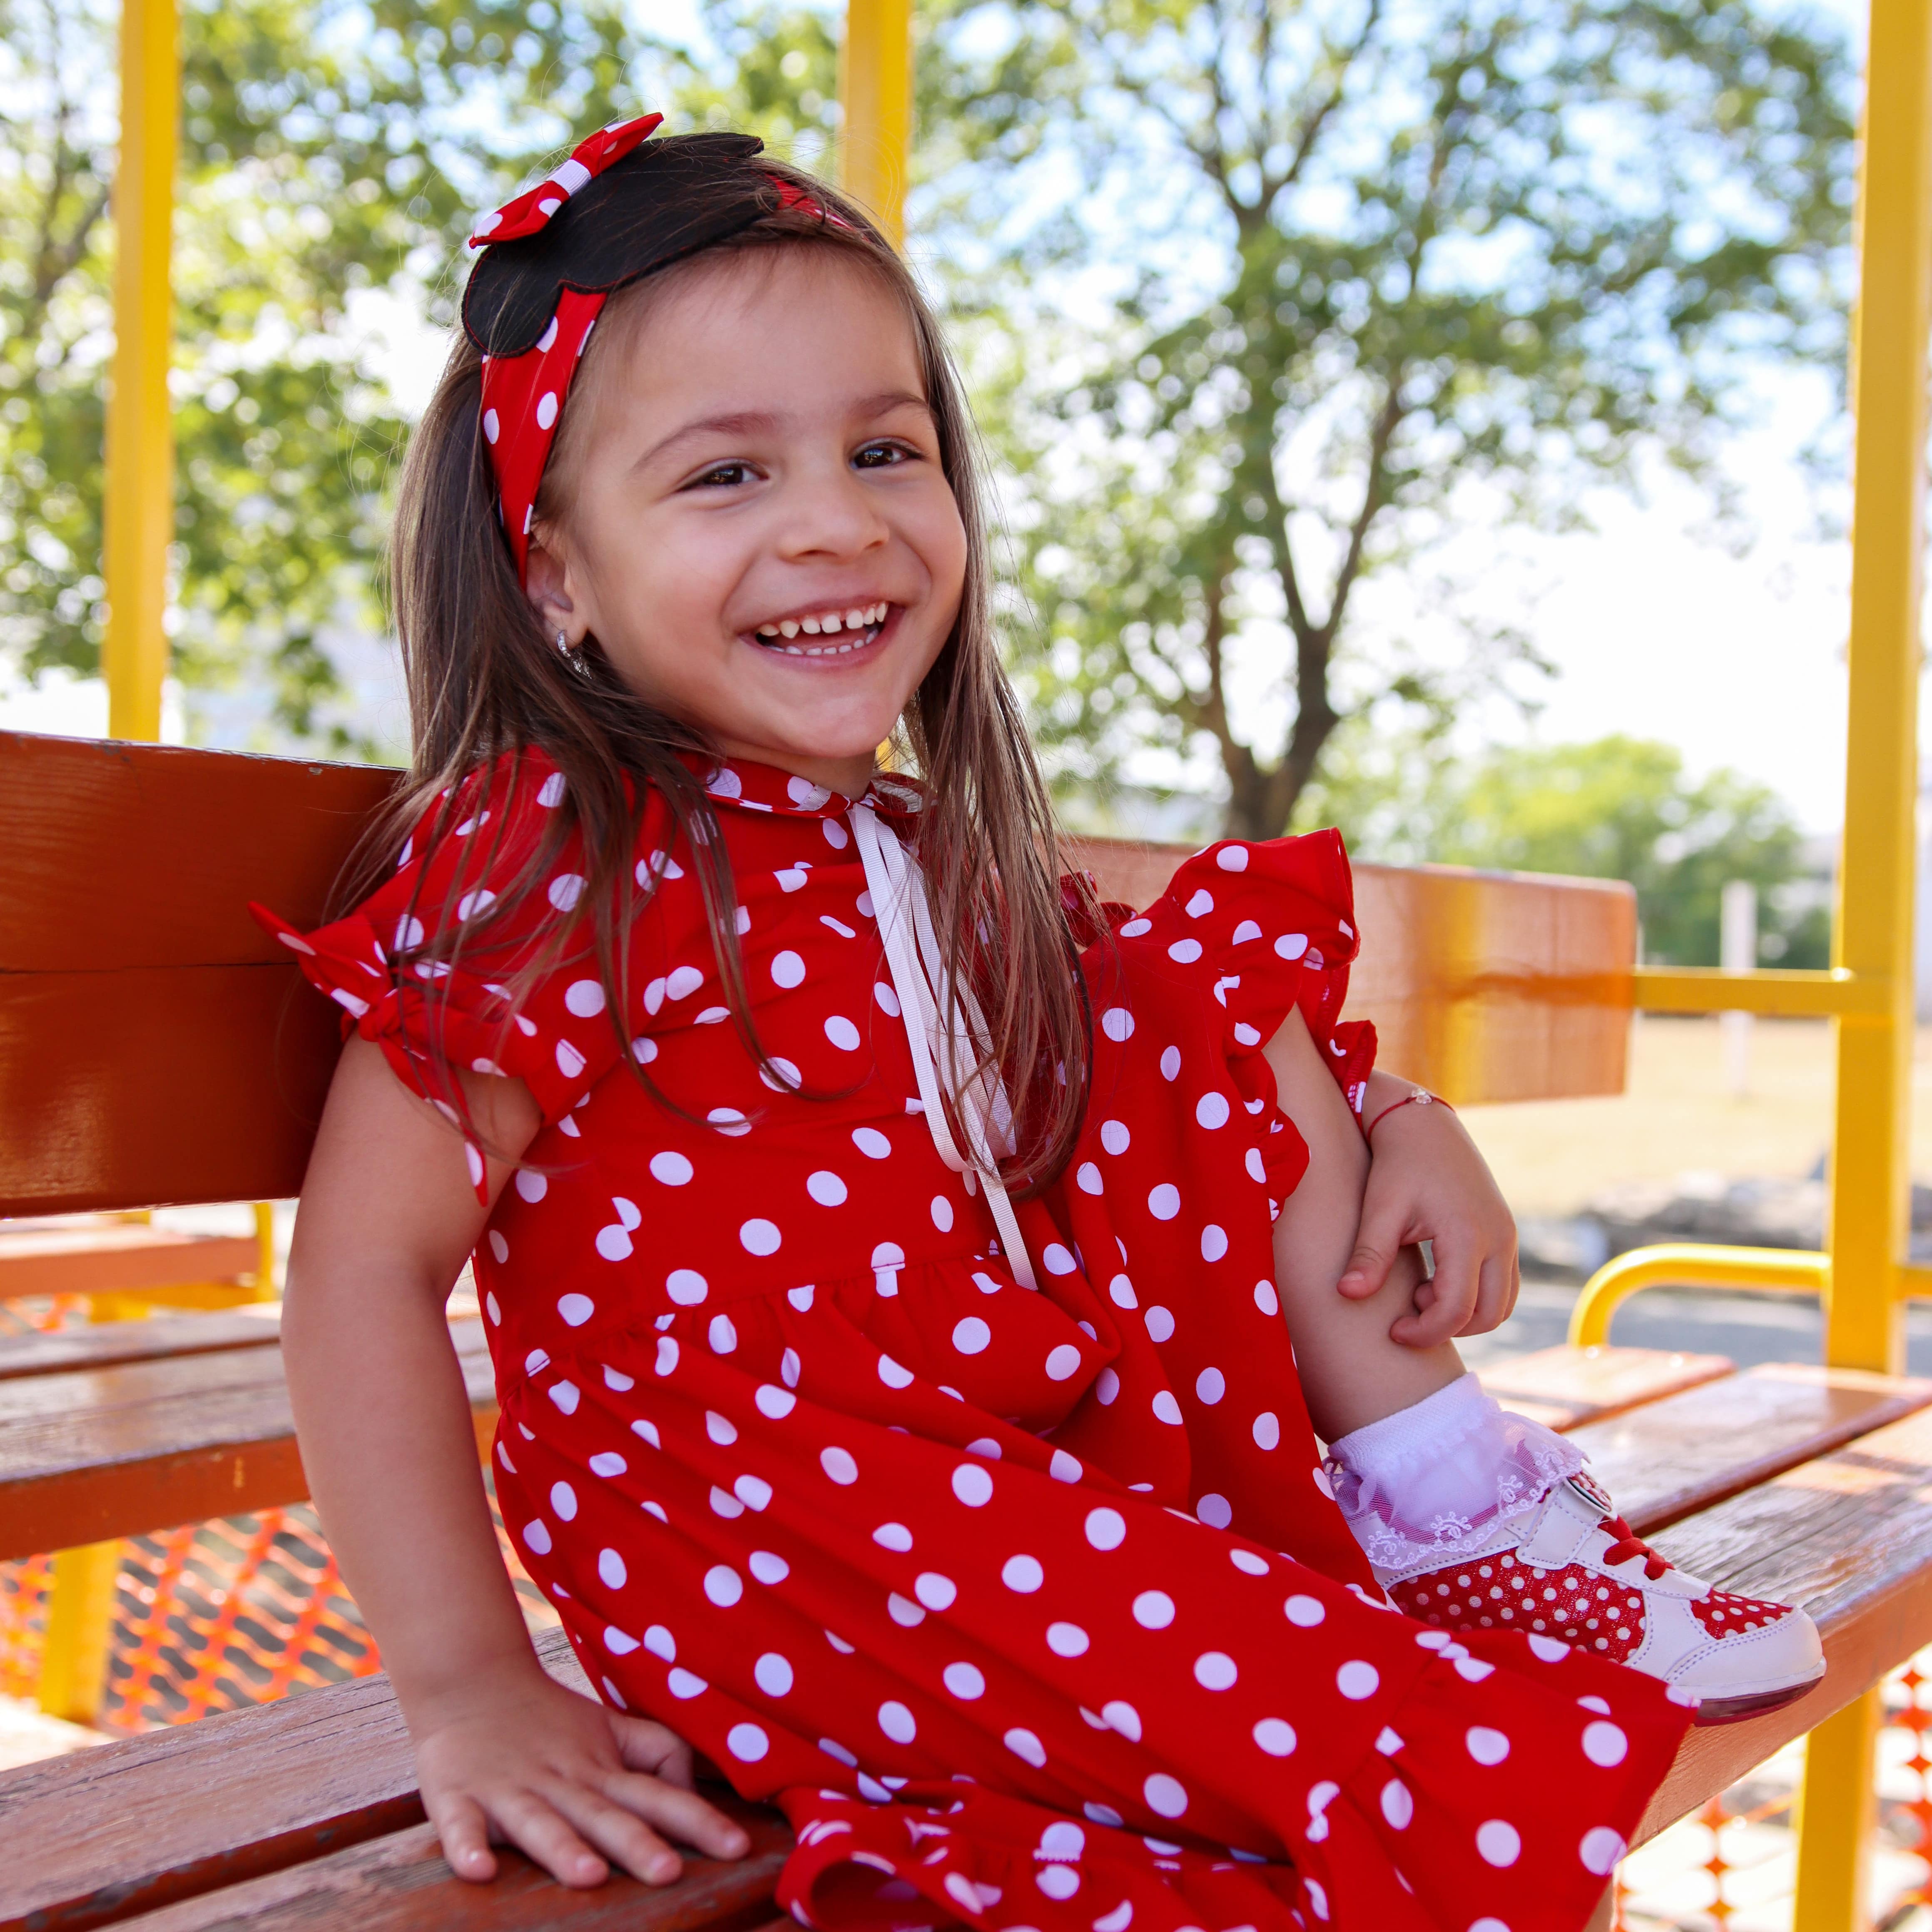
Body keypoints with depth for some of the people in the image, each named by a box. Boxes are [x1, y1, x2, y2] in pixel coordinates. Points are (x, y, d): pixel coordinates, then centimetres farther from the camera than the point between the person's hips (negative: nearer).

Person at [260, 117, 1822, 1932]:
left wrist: (1385, 1116, 5)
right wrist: (469, 1686, -19)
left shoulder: (937, 858, 10)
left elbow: (1078, 1059, 23)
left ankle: (1439, 1489, 5)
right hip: (768, 1535, -8)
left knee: (1233, 941, 4)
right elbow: (364, 1261, -16)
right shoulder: (549, 863, -13)